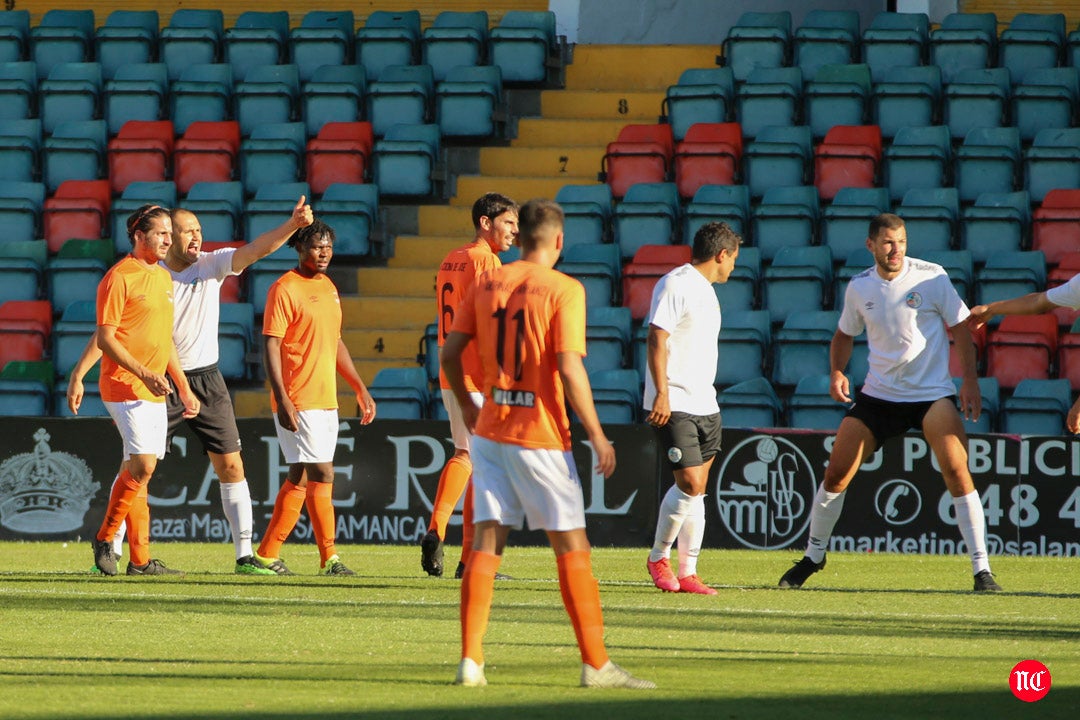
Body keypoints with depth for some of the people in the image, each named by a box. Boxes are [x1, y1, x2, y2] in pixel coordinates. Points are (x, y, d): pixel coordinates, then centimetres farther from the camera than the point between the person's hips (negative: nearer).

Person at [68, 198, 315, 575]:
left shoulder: (212, 265, 0)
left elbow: (258, 248, -12)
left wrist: (293, 224, -29)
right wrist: (78, 374, -11)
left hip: (206, 379, 3)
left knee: (231, 466, -1)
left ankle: (245, 555, 4)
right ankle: (112, 550, 6)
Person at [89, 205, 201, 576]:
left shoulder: (164, 278, 17)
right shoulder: (119, 277, -9)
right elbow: (105, 338, -14)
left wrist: (184, 388, 22)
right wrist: (143, 373, -23)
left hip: (154, 391, 8)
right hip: (125, 388, -8)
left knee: (139, 470, 7)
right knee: (142, 465, -16)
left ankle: (140, 560, 8)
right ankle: (105, 539, -4)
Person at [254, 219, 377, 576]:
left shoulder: (329, 288, 16)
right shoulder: (285, 289, -10)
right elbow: (271, 346, -15)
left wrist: (359, 387, 20)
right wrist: (282, 400, -22)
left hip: (326, 400, 9)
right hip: (298, 403, -9)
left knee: (300, 479, 9)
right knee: (322, 475, -9)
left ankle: (267, 554, 14)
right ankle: (329, 557, -4)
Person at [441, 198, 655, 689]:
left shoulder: (486, 285, 6)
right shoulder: (563, 290, -10)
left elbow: (450, 354, 7)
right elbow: (570, 370, -16)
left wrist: (467, 405, 24)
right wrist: (597, 435, -9)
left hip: (490, 429, 5)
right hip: (540, 436, -5)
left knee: (486, 542, 6)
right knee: (572, 546, 2)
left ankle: (470, 661, 0)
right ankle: (596, 664, 4)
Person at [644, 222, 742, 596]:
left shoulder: (706, 289, 18)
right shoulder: (675, 285, -10)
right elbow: (656, 340, -16)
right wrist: (662, 393, -23)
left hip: (705, 406, 9)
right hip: (674, 406, -9)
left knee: (697, 488, 6)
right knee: (690, 483, -13)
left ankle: (687, 572, 9)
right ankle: (658, 557, 5)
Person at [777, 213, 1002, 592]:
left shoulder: (930, 277, -8)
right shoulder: (859, 287, 3)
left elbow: (960, 327, -3)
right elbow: (844, 335, 18)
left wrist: (970, 381, -12)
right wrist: (837, 373, 0)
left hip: (932, 392, -3)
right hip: (878, 394, 3)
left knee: (956, 472, -19)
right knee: (836, 474, 1)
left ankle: (982, 570, -13)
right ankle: (813, 557, 22)